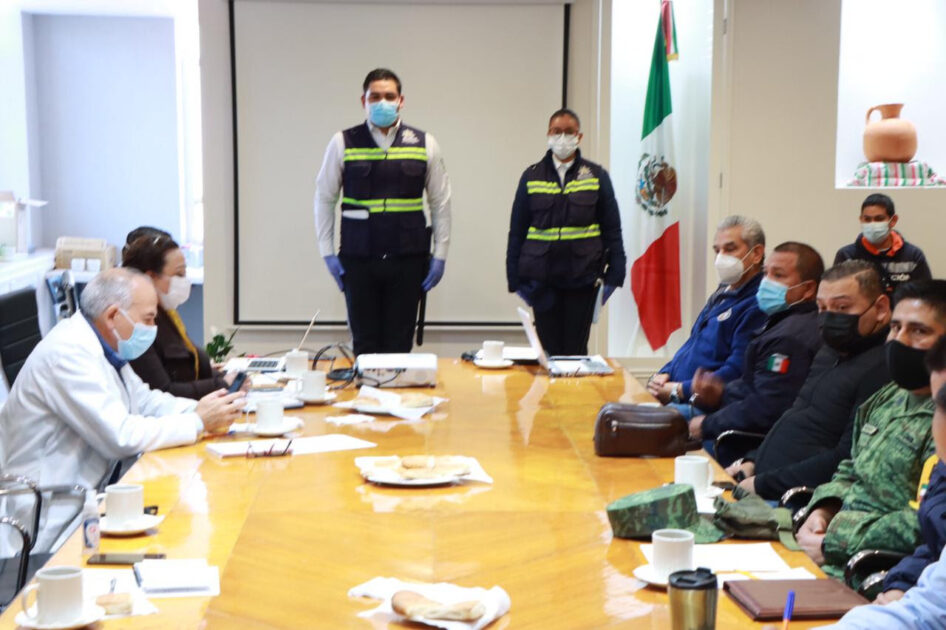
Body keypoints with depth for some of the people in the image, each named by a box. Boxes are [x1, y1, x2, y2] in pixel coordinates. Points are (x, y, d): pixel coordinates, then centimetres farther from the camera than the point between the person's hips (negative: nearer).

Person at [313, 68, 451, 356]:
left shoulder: (425, 145, 5)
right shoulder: (343, 143, 3)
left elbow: (440, 203, 7)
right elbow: (324, 198, 7)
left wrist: (440, 254, 2)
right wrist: (327, 252, 2)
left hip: (408, 259, 0)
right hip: (358, 259, 0)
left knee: (400, 344, 2)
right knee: (364, 343, 4)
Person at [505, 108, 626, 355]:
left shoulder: (597, 176, 5)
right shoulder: (531, 177, 6)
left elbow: (612, 229, 6)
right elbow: (517, 230, 8)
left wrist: (614, 275, 1)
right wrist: (515, 278, 4)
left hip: (583, 278, 0)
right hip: (542, 278, 1)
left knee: (576, 351, 2)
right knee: (548, 350, 3)